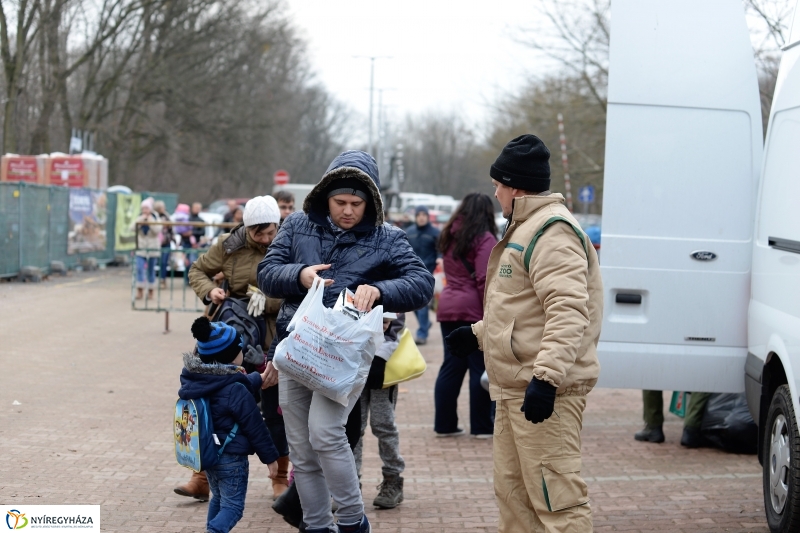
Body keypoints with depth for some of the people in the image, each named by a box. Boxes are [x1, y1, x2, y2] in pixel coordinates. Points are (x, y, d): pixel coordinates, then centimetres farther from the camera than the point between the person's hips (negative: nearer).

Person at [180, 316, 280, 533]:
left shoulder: (193, 379, 0)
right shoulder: (235, 391, -22)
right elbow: (254, 427, -13)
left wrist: (257, 380, 31)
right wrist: (270, 457, -2)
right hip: (231, 458, -8)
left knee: (218, 498, 24)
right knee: (232, 506, -3)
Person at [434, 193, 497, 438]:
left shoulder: (450, 237, 12)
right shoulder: (484, 239, -10)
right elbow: (485, 281, -16)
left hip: (448, 307, 7)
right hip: (474, 309, -7)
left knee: (451, 367, 11)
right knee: (480, 367, 1)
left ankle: (445, 424, 13)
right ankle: (481, 426, 4)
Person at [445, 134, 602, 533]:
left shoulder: (552, 231, -15)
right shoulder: (526, 228, 21)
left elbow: (567, 310, -26)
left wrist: (547, 375, -33)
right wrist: (479, 334, 31)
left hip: (543, 390, -11)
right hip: (515, 387, 11)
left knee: (554, 498, -13)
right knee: (512, 489, 17)